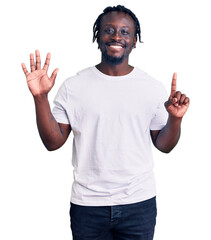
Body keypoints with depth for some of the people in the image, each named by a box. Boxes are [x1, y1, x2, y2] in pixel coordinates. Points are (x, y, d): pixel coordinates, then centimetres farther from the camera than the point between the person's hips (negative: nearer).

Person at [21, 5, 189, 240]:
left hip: (139, 203, 1)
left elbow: (164, 145, 4)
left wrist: (175, 118, -14)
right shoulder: (73, 86, -3)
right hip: (87, 203, 0)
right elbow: (53, 142, -3)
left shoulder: (152, 88, -1)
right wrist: (40, 98, -13)